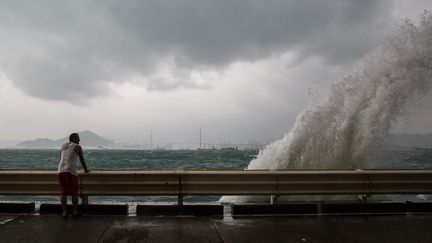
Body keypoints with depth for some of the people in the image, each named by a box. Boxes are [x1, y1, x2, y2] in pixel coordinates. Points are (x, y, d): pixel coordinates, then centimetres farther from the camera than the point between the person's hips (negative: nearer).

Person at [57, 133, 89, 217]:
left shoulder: (63, 146, 22)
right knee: (74, 193, 6)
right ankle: (75, 211, 11)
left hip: (61, 171, 5)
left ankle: (64, 212, 3)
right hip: (71, 171, -5)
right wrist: (86, 169, 24)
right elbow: (82, 159, 10)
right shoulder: (78, 147, 6)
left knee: (64, 193, 7)